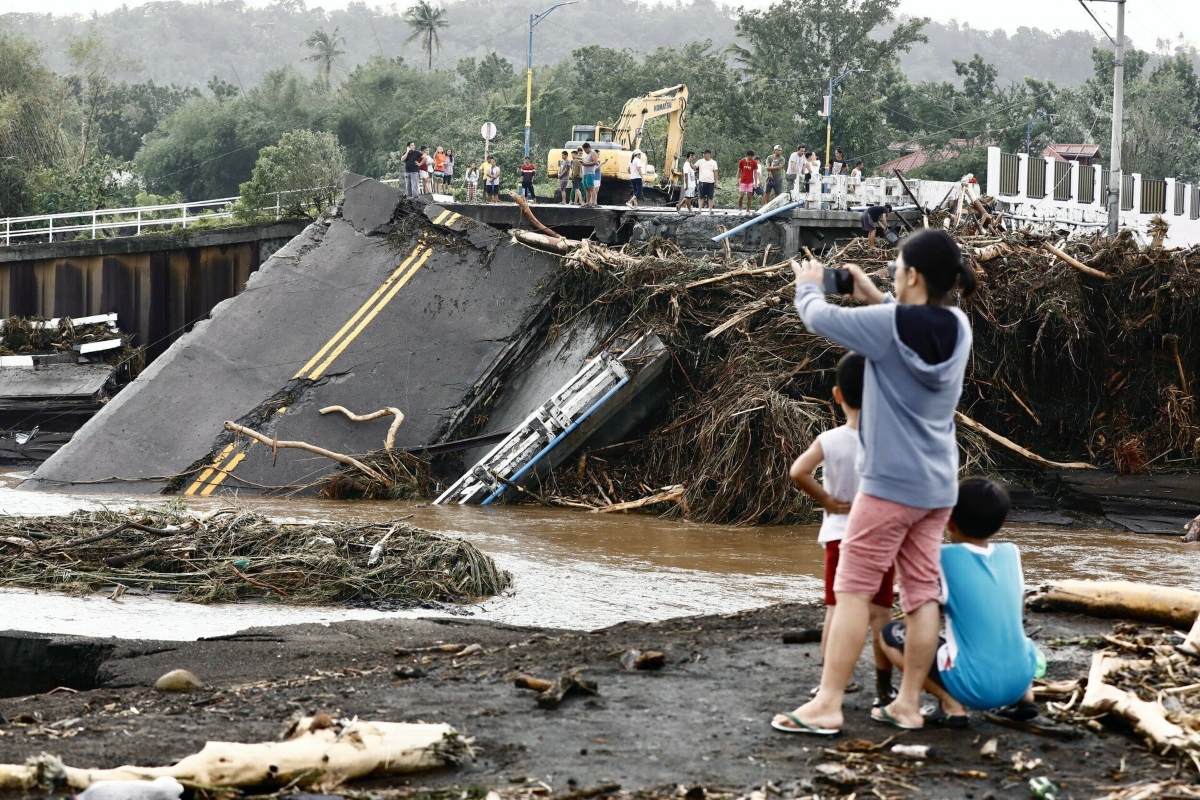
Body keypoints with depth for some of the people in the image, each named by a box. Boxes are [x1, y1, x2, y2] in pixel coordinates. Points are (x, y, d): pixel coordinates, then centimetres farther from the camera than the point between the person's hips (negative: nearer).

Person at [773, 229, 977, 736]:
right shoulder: (958, 328, 2)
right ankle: (908, 703, 13)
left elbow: (818, 318, -7)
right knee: (922, 591, 9)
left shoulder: (889, 324, -17)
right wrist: (876, 299, 15)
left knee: (852, 589, -2)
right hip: (938, 486, 7)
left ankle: (827, 705, -3)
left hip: (889, 482, -7)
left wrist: (809, 285, 12)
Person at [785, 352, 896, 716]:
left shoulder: (829, 440, -9)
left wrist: (826, 500, -10)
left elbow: (797, 472, -22)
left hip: (840, 535, 0)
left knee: (835, 610, 7)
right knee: (880, 613, 5)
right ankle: (883, 689, 8)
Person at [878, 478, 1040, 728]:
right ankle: (1024, 697, 14)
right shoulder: (1012, 553, 6)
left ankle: (952, 705, -4)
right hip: (1020, 679, 6)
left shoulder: (944, 558, -7)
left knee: (892, 634, 6)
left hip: (973, 687, -5)